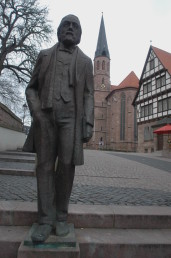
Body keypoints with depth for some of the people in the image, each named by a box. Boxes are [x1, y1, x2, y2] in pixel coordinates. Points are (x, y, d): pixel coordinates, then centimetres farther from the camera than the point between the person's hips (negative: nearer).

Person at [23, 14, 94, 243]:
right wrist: (36, 112, -5)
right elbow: (31, 88, 13)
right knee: (45, 167, -2)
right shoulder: (45, 55, 17)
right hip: (45, 117, 1)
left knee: (66, 167, -4)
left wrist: (88, 123, -5)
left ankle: (61, 217, 12)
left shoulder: (85, 61, 16)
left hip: (71, 118, 0)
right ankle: (45, 220, 5)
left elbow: (88, 95, 8)